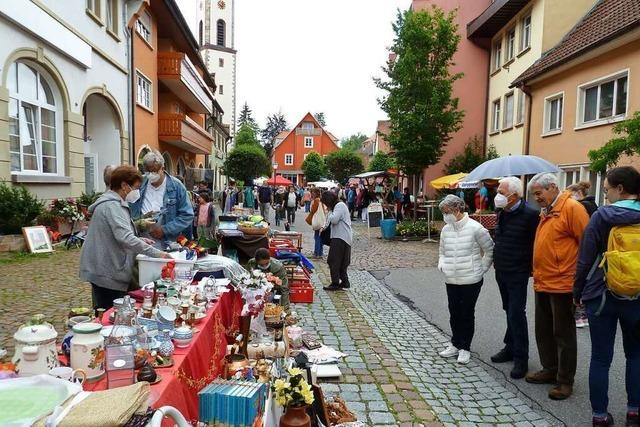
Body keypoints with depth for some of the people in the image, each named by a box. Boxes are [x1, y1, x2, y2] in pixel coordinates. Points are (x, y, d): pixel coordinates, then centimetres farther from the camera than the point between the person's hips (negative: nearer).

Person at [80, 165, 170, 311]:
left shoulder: (113, 203, 17)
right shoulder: (112, 206, -17)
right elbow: (125, 238, -29)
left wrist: (139, 240, 11)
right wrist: (156, 253, -27)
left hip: (103, 271, 11)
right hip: (108, 274, -11)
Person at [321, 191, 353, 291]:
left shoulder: (340, 205, -12)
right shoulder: (338, 205, 19)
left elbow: (334, 220, -22)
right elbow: (331, 221, 20)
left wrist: (329, 211, -7)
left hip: (340, 238, -10)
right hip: (341, 238, 10)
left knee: (334, 261, -6)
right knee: (341, 262, 14)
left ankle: (335, 284, -3)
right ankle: (345, 282, 19)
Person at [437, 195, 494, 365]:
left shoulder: (475, 228, -13)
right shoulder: (446, 230, 2)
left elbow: (490, 250, -3)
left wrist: (482, 268, -3)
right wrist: (441, 264, -1)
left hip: (471, 280, -5)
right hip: (451, 280, 5)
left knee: (467, 314, 8)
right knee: (454, 314, 15)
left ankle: (465, 348, 23)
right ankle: (455, 344, 31)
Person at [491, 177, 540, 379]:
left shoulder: (529, 214, -18)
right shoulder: (502, 213, 7)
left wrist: (529, 267, -13)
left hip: (517, 273, -8)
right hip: (501, 271, 8)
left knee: (516, 314, -3)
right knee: (509, 311, 18)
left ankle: (521, 358, 8)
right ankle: (510, 348, 31)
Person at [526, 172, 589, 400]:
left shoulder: (571, 208, -13)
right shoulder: (546, 213, 14)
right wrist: (537, 273, 16)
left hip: (561, 284, -9)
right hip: (542, 283, 9)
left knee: (563, 335, 4)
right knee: (543, 331, 17)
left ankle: (565, 381, 17)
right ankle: (550, 370, 33)